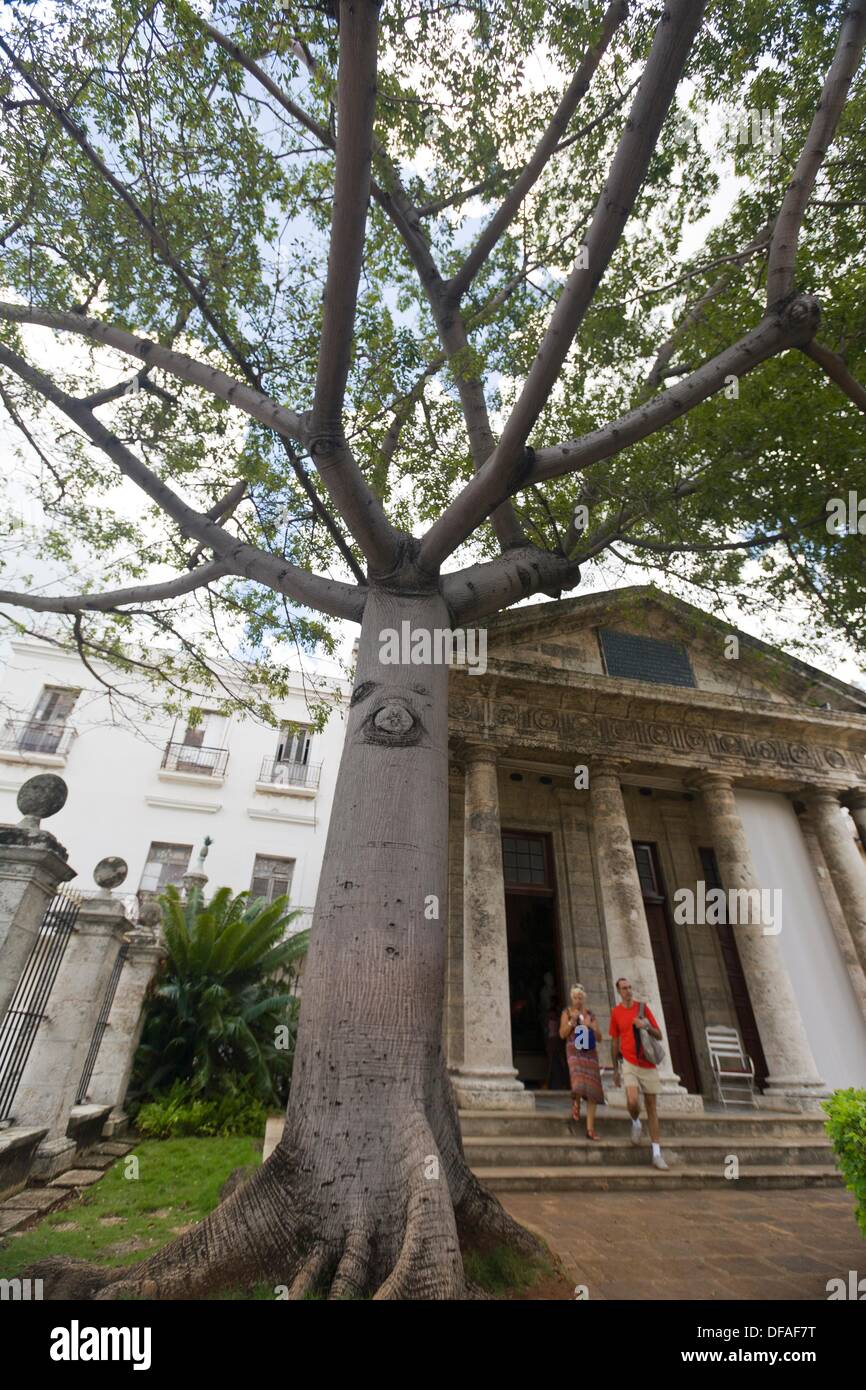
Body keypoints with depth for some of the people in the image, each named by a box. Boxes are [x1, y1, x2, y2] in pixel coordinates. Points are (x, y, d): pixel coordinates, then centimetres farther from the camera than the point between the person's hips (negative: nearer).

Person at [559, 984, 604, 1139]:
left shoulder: (591, 1013, 10)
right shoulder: (567, 1012, 3)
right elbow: (562, 1034, -2)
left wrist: (590, 1026, -9)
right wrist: (572, 1020, -13)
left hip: (590, 1052, 3)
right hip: (574, 1052, -3)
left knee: (593, 1090, -2)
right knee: (579, 1084, -25)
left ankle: (590, 1128, 7)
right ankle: (576, 1102, 9)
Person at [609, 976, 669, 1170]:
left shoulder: (643, 1007, -1)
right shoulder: (615, 1012, 0)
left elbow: (659, 1036, 0)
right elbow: (614, 1042, 7)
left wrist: (646, 1026, -20)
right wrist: (615, 1069, 9)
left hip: (648, 1065, 1)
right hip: (629, 1064, -1)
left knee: (652, 1108, 5)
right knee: (633, 1101, -19)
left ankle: (657, 1154, 16)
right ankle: (636, 1123, 15)